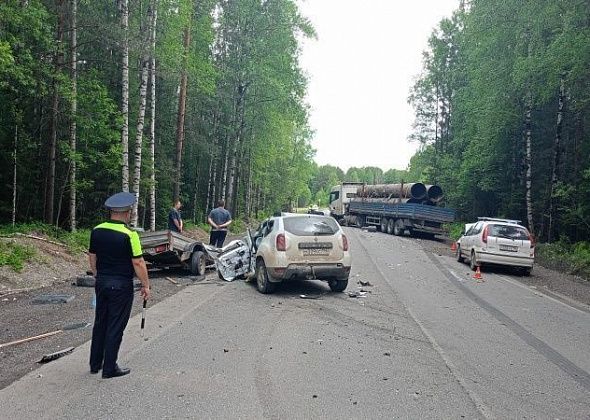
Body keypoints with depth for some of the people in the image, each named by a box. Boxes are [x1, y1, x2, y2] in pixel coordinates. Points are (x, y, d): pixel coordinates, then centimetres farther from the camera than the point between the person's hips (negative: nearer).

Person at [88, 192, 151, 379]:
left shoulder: (97, 231, 1)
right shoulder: (129, 234, -18)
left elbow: (92, 257, 10)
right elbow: (138, 262, -17)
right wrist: (146, 286, -8)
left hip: (101, 283, 6)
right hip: (121, 286, -6)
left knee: (100, 323, 18)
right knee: (115, 327, 3)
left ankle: (95, 364, 29)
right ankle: (109, 368, 12)